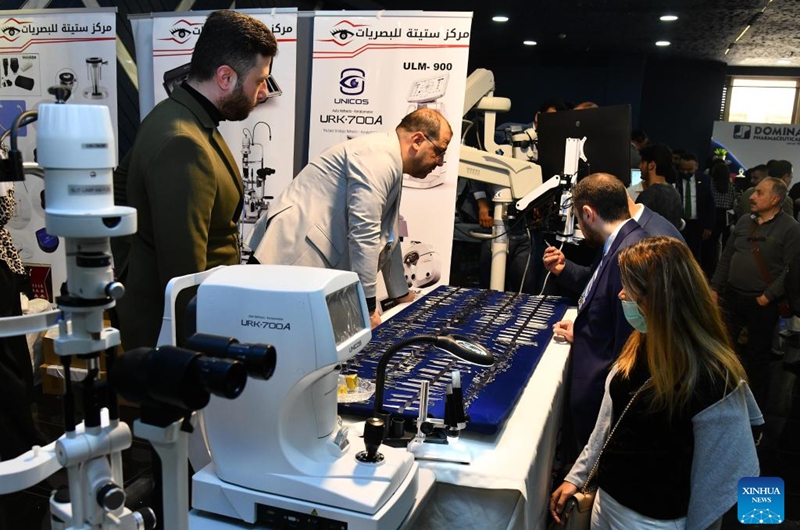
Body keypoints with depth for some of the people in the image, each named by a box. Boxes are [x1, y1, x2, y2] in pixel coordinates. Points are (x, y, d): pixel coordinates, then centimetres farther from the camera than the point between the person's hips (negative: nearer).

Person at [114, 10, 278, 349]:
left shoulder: (172, 114, 4)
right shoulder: (184, 147, -28)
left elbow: (119, 188, 17)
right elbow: (184, 275, -29)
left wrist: (127, 271, 20)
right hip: (172, 327, -9)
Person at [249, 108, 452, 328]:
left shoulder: (390, 162, 17)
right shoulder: (378, 157, -15)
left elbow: (386, 236, 25)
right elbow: (363, 233, -22)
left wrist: (402, 294, 30)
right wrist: (368, 307, -19)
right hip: (296, 254, -10)